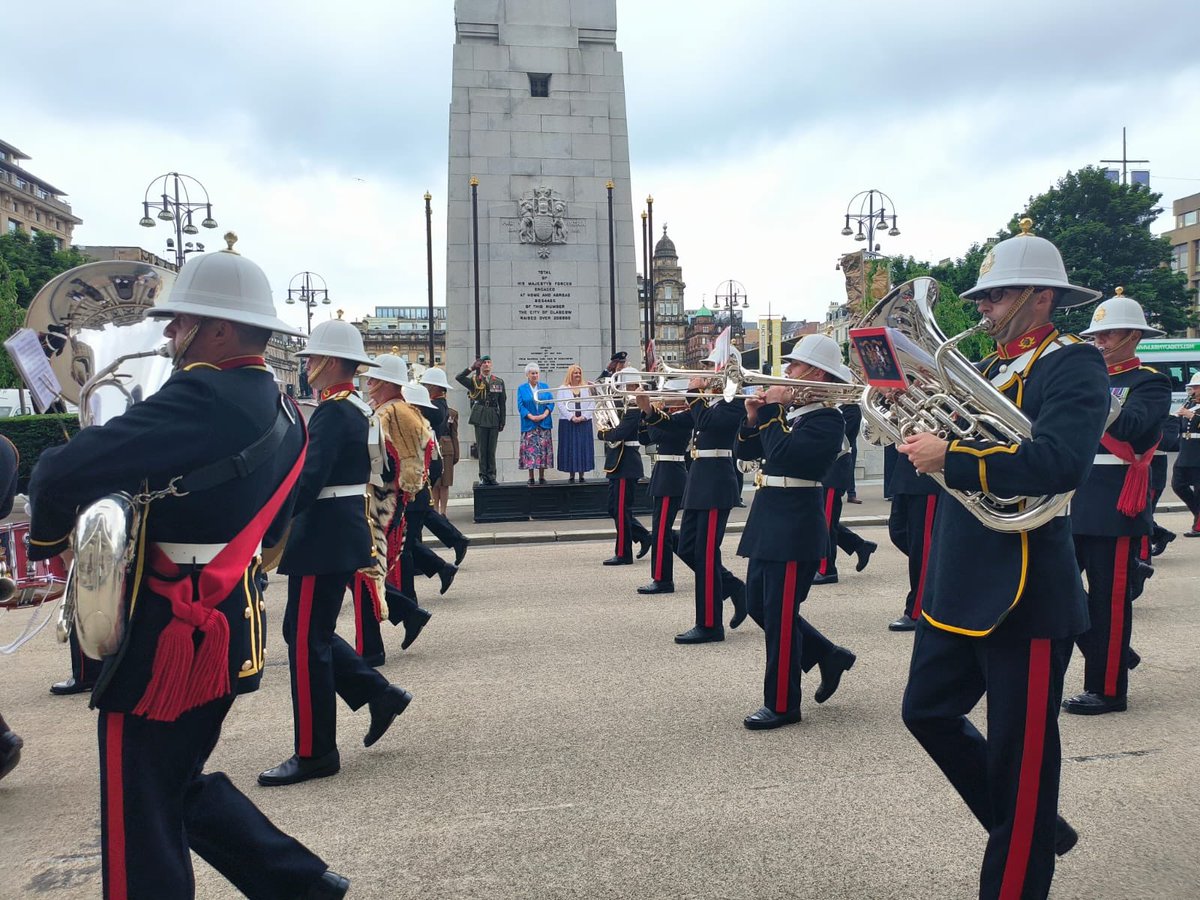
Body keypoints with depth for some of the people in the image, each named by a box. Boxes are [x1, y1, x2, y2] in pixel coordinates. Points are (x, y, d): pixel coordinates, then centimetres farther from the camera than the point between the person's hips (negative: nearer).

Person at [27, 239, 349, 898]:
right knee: (183, 787, 26)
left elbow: (61, 472, -24)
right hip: (229, 626, 9)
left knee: (141, 828, 9)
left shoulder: (203, 396, -20)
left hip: (168, 640, -9)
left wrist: (46, 536, -3)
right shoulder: (282, 411, 9)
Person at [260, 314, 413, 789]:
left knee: (306, 640, 0)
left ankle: (314, 753, 10)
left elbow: (309, 481, -25)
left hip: (324, 539, -10)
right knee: (308, 632, 19)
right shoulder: (359, 408, 14)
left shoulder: (333, 412, -17)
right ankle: (381, 694, 23)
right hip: (347, 532, 10)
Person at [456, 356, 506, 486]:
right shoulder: (474, 381, 3)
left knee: (491, 449, 4)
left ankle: (491, 475, 10)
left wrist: (502, 421, 5)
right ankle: (483, 476, 7)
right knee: (481, 448, 1)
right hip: (480, 417, -2)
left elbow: (502, 403, 10)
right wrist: (471, 368, -12)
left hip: (494, 418, 2)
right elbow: (458, 377, -15)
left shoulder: (499, 382, 10)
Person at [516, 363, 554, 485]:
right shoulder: (522, 389, 7)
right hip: (529, 425, -2)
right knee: (530, 450, -5)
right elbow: (520, 406, -1)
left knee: (543, 450, 0)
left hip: (544, 424, 2)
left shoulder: (545, 387, 11)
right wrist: (531, 417, -13)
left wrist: (544, 415, -10)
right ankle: (531, 478, 1)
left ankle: (542, 477, 7)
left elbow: (551, 402, 5)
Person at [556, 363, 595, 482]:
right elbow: (561, 405, -3)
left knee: (583, 448, -1)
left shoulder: (586, 388, 11)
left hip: (584, 422, 2)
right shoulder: (563, 389, 5)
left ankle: (582, 475, 4)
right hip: (568, 423, -2)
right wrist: (571, 417, -12)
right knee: (570, 448, -2)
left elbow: (592, 404, 5)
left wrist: (583, 416, -9)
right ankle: (572, 476, 3)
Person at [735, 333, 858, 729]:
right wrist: (754, 417, -1)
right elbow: (747, 452, 14)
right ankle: (829, 655, 31)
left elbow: (783, 452, -27)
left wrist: (771, 410, -16)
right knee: (758, 606, 16)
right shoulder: (792, 414, 14)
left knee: (780, 615, -2)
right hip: (769, 524, 10)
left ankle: (781, 705, 12)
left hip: (794, 529, -10)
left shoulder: (827, 420, -13)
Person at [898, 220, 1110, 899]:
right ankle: (1033, 828, 36)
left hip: (1026, 593, -9)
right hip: (960, 583, 9)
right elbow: (959, 441, 15)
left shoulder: (1074, 365, -11)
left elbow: (1060, 462, -27)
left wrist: (950, 458, -27)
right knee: (929, 711, 17)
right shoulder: (993, 366, 15)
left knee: (1020, 753, 5)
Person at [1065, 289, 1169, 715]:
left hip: (1116, 508, -6)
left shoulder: (1150, 382, -2)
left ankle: (1108, 689, 11)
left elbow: (1130, 426, -22)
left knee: (1110, 599, 0)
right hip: (1073, 504, 7)